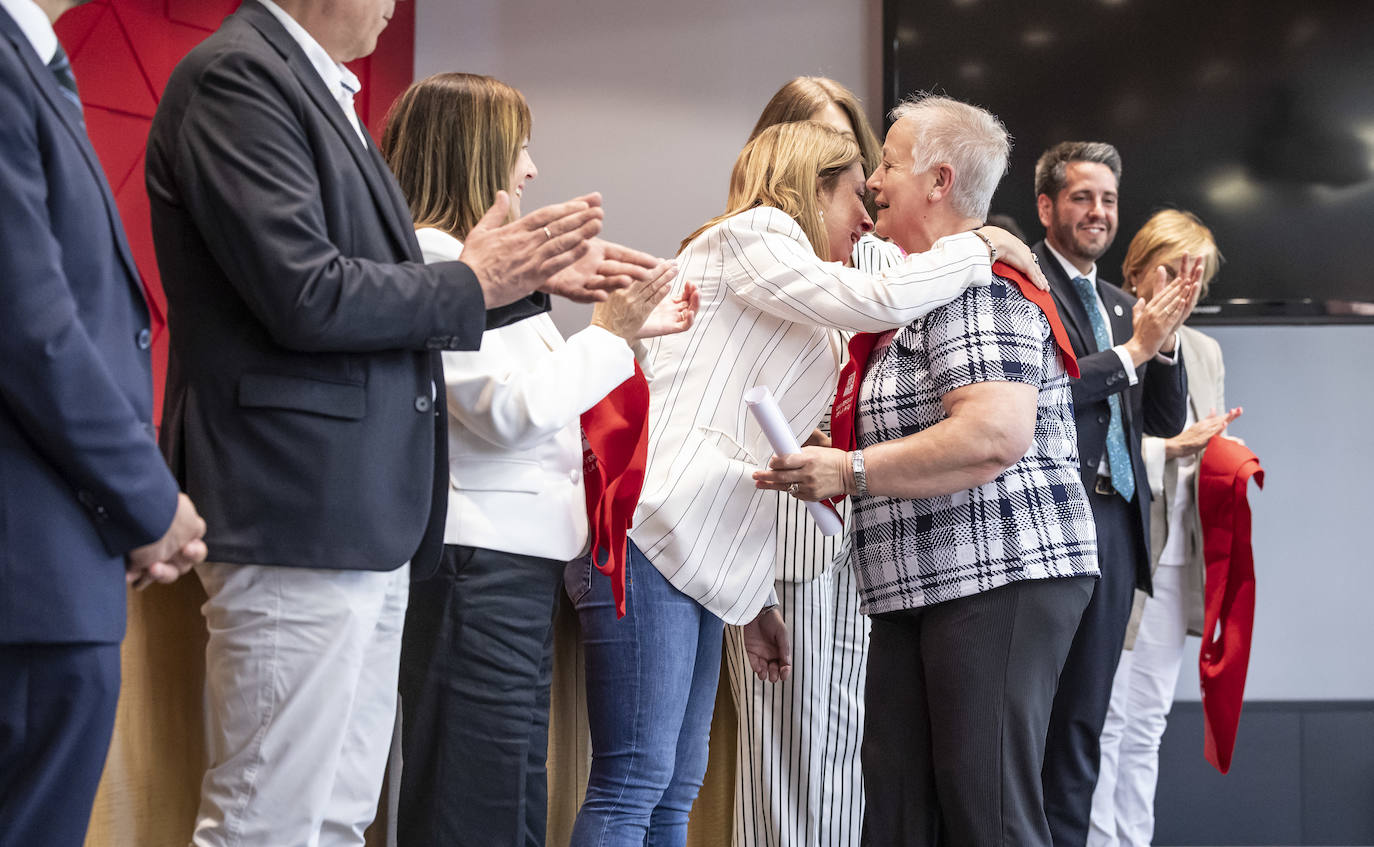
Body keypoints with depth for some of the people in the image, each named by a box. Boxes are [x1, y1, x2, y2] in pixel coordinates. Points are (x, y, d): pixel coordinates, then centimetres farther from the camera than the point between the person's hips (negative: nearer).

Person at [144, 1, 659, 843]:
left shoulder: (313, 85, 19)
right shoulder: (237, 75, -11)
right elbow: (306, 295, -19)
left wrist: (537, 276, 16)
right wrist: (474, 282, -6)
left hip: (366, 518, 10)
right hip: (298, 508, -10)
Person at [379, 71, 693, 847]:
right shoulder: (429, 260, -12)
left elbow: (543, 387, 26)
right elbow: (510, 409, -17)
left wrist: (633, 333, 20)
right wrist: (609, 335, -7)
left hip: (517, 556, 11)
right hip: (480, 557, -11)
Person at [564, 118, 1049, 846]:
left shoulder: (799, 321, 29)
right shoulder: (748, 234, 2)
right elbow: (879, 300, -12)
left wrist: (755, 603, 23)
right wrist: (983, 245, 4)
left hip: (699, 559, 10)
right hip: (647, 536, -10)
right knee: (632, 785, -14)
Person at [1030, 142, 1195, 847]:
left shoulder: (1121, 306, 21)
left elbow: (1165, 420, 17)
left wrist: (1165, 342, 1)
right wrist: (1131, 351, -12)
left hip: (1116, 523, 7)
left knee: (1082, 721, 10)